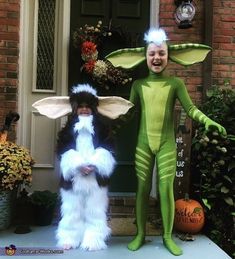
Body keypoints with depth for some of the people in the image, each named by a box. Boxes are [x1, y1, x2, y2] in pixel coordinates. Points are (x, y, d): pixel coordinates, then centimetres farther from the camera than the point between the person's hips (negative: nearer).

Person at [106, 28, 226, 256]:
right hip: (143, 144, 2)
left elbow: (190, 108, -9)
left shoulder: (175, 83, -1)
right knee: (142, 189, 8)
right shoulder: (138, 85, 5)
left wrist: (207, 121, -25)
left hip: (166, 144, -1)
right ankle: (140, 235, 22)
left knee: (166, 189, 1)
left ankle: (168, 237, 17)